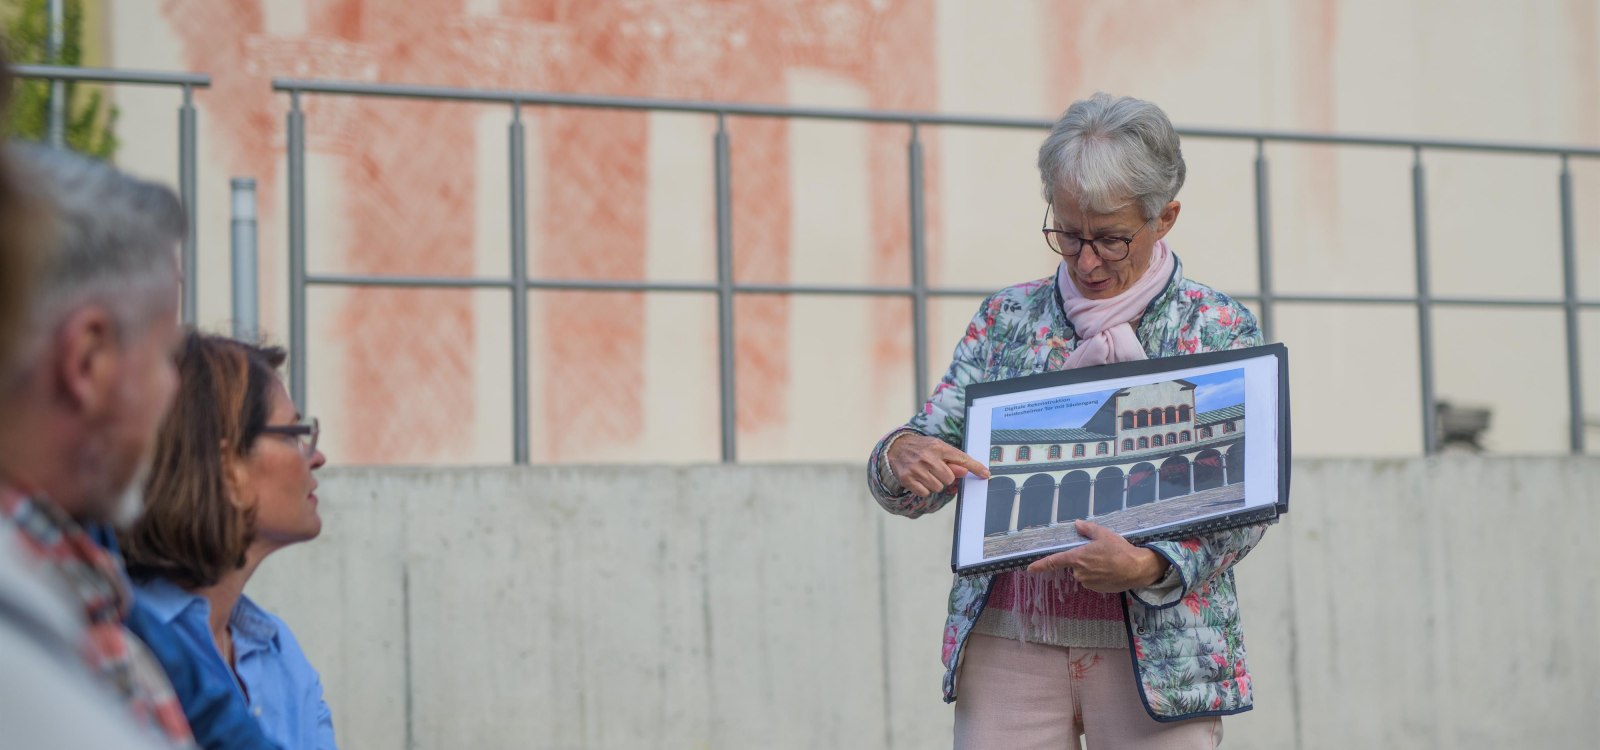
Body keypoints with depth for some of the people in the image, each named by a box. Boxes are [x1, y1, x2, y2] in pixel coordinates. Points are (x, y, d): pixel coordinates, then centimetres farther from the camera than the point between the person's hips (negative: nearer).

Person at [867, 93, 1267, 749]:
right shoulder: (1008, 317, 10)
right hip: (1008, 645, 2)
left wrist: (1146, 567, -22)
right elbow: (930, 442, 8)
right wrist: (902, 457, -17)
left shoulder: (1218, 328, 2)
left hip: (1156, 653, -2)